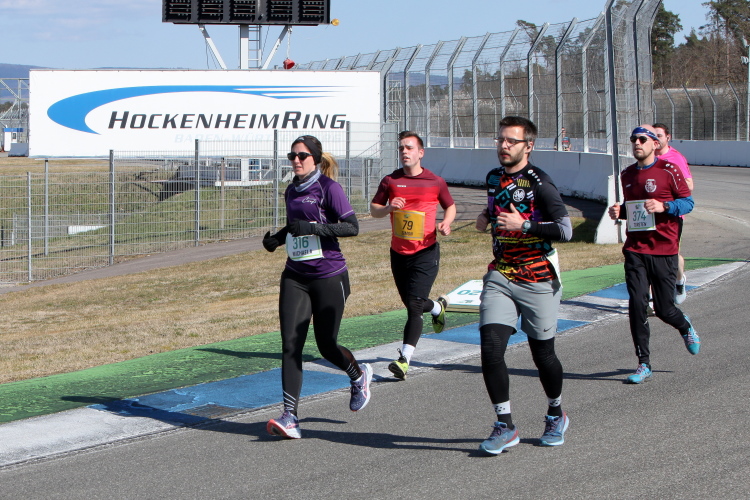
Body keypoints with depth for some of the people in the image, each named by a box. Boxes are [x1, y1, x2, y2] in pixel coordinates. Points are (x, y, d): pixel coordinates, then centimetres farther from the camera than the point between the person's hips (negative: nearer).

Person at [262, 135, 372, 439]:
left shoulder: (328, 188, -8)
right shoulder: (291, 192, 12)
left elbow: (352, 227, -15)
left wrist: (312, 227, -24)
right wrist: (277, 238, 7)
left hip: (329, 277, -5)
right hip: (295, 277, 5)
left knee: (326, 345, 3)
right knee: (290, 345, -8)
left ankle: (359, 375, 36)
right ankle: (290, 417, -11)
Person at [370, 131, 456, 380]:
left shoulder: (435, 182, -1)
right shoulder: (390, 181, 2)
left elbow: (450, 206, 14)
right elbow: (374, 208, 8)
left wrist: (446, 223, -7)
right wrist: (388, 208, -14)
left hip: (426, 251, -4)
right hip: (399, 253, 4)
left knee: (414, 305, -14)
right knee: (411, 303, 15)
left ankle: (404, 359, -17)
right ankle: (437, 307, 50)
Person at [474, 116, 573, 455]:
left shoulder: (538, 182, -11)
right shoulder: (493, 178, 11)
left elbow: (565, 230, -17)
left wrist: (524, 225, -24)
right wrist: (487, 219, 12)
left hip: (537, 281, -5)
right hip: (499, 277, 5)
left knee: (543, 354, 6)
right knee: (490, 348, -12)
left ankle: (556, 415, 33)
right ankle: (505, 427, -5)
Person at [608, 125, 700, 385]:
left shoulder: (668, 170, -4)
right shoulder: (627, 175, 12)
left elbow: (688, 202, -3)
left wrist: (664, 206, -20)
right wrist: (618, 212, 3)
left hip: (663, 250, -4)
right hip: (635, 250, 4)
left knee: (663, 309, 2)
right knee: (636, 305, -8)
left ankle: (685, 326, 38)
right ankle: (644, 364, -1)